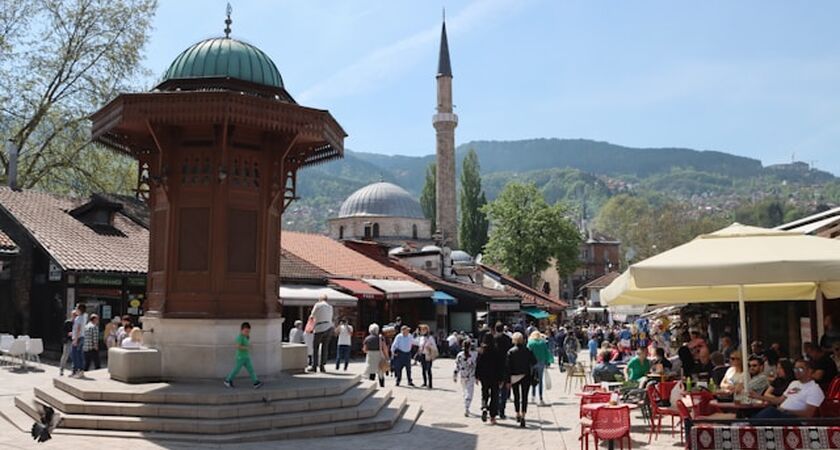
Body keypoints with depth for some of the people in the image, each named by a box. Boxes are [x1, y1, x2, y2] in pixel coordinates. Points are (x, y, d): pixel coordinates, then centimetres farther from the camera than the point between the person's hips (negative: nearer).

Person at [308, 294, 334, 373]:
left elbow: (312, 316, 3)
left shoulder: (318, 305, -1)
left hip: (320, 328, -5)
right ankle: (322, 366, 6)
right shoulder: (330, 307, 16)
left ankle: (314, 366, 4)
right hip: (329, 327, 5)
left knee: (315, 347, 5)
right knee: (324, 347, 9)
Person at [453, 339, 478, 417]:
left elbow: (457, 367, -2)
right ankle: (466, 409, -12)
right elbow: (476, 366, -6)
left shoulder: (459, 355, -4)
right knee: (469, 393, -1)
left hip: (462, 377, 3)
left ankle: (466, 409, 29)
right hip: (471, 377, -3)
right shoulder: (474, 355, -10)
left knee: (465, 392, 19)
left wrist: (455, 376, 7)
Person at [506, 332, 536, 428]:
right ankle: (522, 416, -10)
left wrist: (508, 380, -4)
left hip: (514, 377, 0)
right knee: (524, 397, 1)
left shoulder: (510, 352, -7)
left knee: (516, 397, 17)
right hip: (525, 376, 0)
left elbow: (507, 366, -8)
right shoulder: (527, 350, -6)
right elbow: (534, 362, 0)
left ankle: (518, 415, 27)